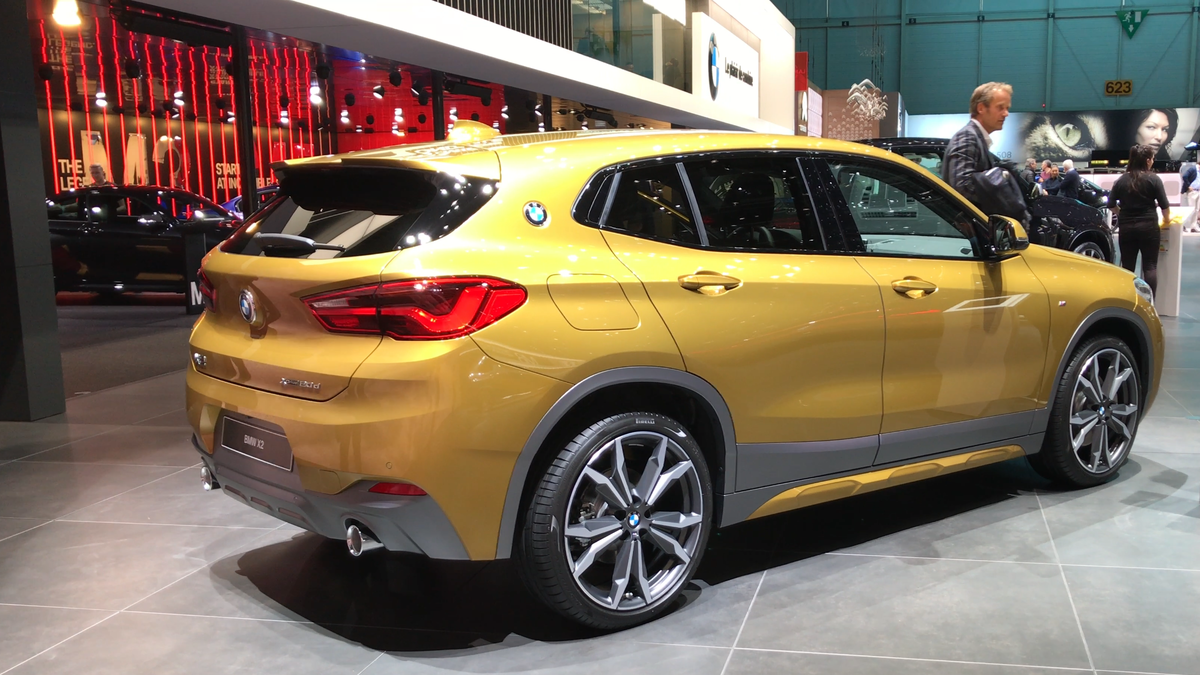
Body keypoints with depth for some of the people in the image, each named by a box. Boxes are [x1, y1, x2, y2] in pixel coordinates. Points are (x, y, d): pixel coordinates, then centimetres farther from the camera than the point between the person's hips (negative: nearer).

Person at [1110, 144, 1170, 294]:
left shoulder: (1122, 180, 3)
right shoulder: (1153, 179, -6)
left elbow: (1111, 204, 6)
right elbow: (1164, 205, -3)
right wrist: (1167, 219, 14)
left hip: (1126, 227, 3)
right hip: (1148, 226, -3)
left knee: (1127, 267, 8)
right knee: (1150, 266, 2)